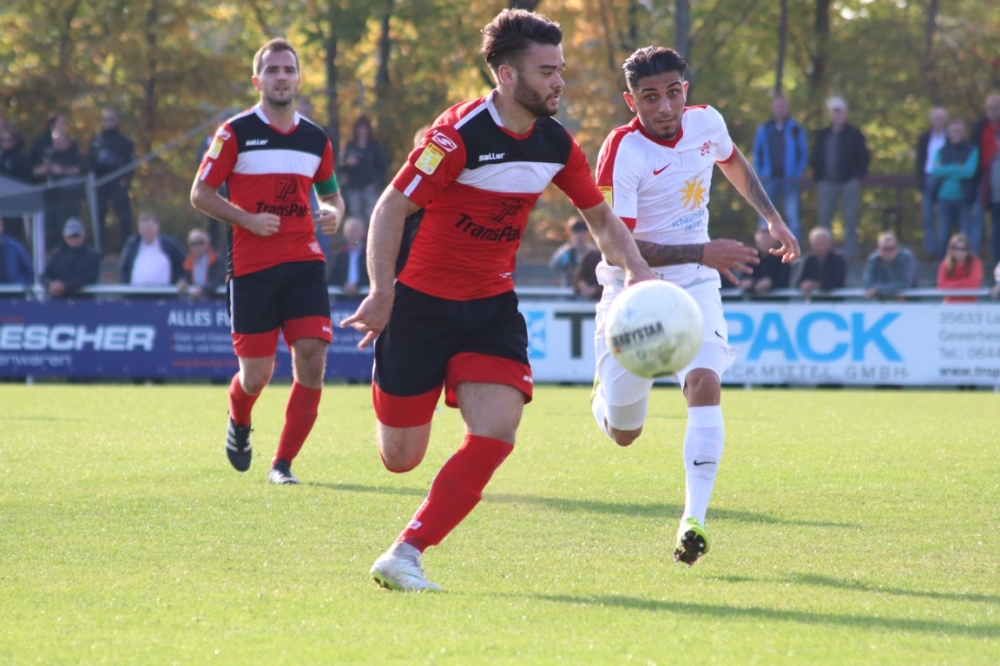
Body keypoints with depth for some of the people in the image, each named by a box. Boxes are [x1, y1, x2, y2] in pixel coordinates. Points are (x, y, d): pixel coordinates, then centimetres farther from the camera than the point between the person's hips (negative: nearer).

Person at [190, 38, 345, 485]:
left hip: (304, 263, 3)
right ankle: (239, 422, 34)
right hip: (251, 267, -3)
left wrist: (333, 214, -1)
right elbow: (200, 194, -1)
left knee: (312, 360, -13)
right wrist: (247, 219, -14)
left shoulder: (316, 138, 11)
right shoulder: (235, 133, -2)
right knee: (257, 374, -3)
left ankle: (283, 462, -1)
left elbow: (330, 194, 23)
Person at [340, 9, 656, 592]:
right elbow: (392, 207, -16)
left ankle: (405, 557, -11)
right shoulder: (460, 133, -19)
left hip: (492, 307, 5)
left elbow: (601, 218, 12)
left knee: (497, 433, -18)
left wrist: (638, 270, -7)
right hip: (421, 303, -5)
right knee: (400, 459, 2)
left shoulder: (557, 144, 0)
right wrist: (381, 294, -22)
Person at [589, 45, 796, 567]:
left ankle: (694, 520, -27)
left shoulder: (706, 123, -4)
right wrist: (701, 253, -34)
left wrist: (773, 219, 16)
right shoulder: (622, 151, -22)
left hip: (693, 285, 3)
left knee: (705, 383, -24)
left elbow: (733, 162, 22)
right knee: (623, 434, 6)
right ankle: (604, 393, 44)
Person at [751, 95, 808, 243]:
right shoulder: (763, 130, 9)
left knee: (792, 217, -7)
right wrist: (760, 174, 0)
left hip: (789, 179, -2)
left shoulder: (796, 129, 4)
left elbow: (804, 154, 5)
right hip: (769, 179, 2)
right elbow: (757, 153, 12)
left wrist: (797, 175, -6)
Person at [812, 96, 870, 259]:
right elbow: (816, 158, 15)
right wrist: (818, 177, 4)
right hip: (827, 183, 4)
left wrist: (857, 176, -7)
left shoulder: (853, 134, 2)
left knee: (850, 219, -2)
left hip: (849, 183, -3)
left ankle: (849, 251, 3)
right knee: (824, 218, 2)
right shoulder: (823, 135, 13)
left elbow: (864, 157, 0)